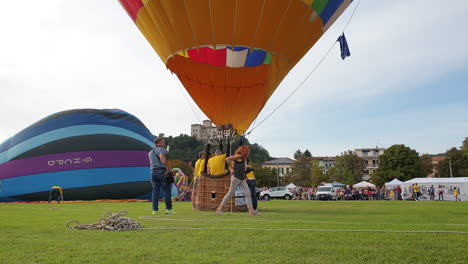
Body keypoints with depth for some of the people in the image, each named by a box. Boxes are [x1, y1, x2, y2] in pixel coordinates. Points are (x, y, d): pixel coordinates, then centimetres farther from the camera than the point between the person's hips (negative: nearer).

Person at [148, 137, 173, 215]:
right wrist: (169, 167, -19)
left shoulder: (150, 152, 24)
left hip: (153, 171, 7)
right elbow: (162, 158, -21)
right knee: (167, 190, 0)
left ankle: (155, 209, -1)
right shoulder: (161, 149, -2)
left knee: (155, 190, 5)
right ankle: (169, 209, 0)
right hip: (162, 172, -7)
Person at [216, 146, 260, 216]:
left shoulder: (244, 158, 14)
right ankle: (220, 208, 11)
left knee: (248, 193, -2)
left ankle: (251, 210, -4)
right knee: (230, 193, -1)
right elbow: (227, 159, -19)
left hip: (242, 179, 8)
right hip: (236, 178, -8)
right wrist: (232, 168, -10)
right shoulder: (239, 156, -11)